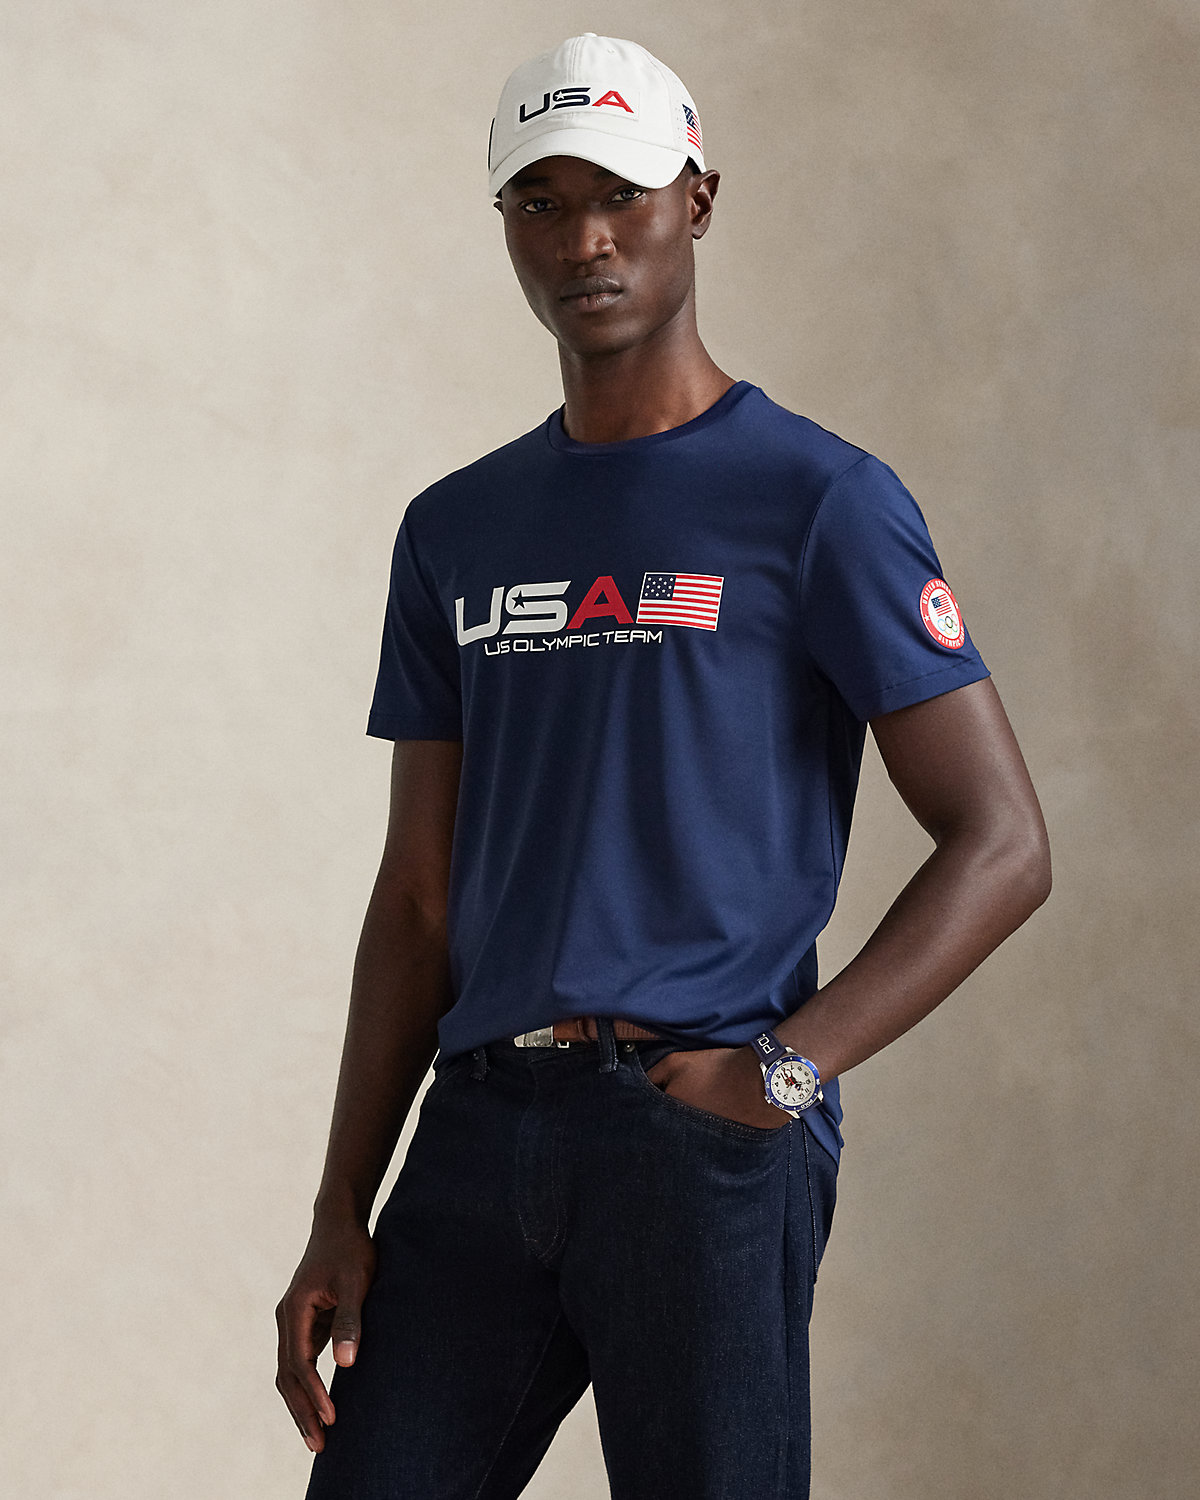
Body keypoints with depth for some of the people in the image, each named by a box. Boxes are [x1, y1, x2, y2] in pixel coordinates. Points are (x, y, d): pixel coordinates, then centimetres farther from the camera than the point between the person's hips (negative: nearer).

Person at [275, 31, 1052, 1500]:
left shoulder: (819, 500, 0)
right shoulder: (454, 531, 16)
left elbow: (1001, 845, -4)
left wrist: (781, 1066, -14)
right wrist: (340, 1216, 10)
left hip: (700, 1139, -4)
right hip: (477, 1130, 5)